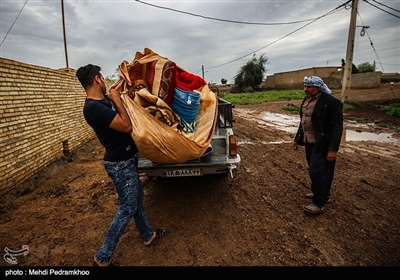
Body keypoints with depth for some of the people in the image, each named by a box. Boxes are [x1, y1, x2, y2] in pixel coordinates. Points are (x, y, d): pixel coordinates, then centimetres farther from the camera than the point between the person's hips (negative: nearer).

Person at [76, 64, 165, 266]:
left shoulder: (104, 100, 5)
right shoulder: (94, 107, -25)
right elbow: (127, 126, -25)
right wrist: (117, 100, -17)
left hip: (126, 158, 10)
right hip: (120, 163, -10)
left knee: (138, 198, 21)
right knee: (128, 208, 2)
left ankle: (147, 236, 41)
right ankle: (103, 257, 19)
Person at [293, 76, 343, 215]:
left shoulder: (331, 102, -16)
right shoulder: (306, 100, 9)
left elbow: (337, 128, -17)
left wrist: (333, 149, -21)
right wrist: (297, 138, 18)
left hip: (322, 144, -8)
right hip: (308, 141, 8)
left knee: (317, 171, -7)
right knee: (313, 170, 17)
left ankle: (318, 202, 7)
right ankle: (322, 193, 36)